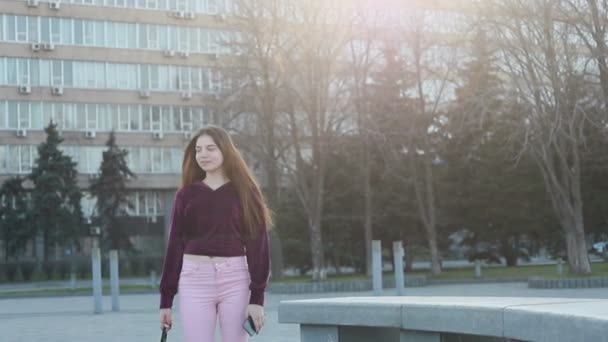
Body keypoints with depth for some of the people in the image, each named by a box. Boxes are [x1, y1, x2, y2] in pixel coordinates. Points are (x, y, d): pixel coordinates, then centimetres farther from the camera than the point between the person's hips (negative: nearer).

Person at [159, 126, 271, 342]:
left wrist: (257, 297, -9)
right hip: (194, 281, 1)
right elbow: (175, 245, 8)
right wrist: (166, 299, 4)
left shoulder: (245, 191, 3)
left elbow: (258, 244, -1)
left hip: (235, 280, -1)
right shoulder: (187, 194, 8)